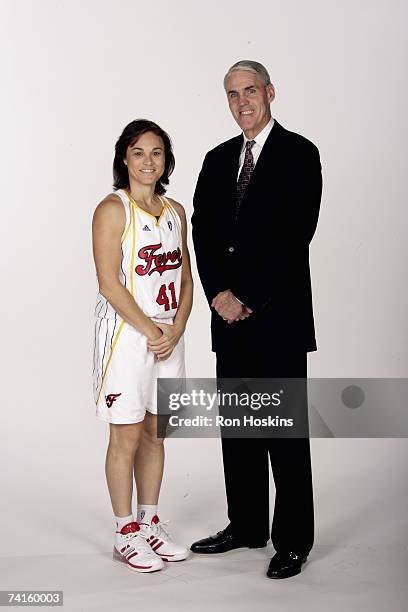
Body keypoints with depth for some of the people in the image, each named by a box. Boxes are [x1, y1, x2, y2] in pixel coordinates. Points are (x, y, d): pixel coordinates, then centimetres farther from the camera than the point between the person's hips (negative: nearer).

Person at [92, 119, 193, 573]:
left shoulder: (175, 211, 11)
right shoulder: (112, 210, -8)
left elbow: (186, 280, 10)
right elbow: (109, 284, -14)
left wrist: (175, 330, -4)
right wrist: (150, 332, -14)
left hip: (168, 335, 6)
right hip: (126, 334, -6)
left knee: (155, 432, 13)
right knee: (127, 437, 2)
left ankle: (149, 524, 26)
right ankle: (126, 535, 14)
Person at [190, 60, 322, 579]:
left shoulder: (299, 153, -4)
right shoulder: (218, 159, 15)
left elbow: (295, 234, -13)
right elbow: (203, 231, 7)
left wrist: (247, 298, -13)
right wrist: (219, 294, -8)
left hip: (278, 312, -6)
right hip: (230, 311, 6)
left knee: (285, 428, 0)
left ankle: (294, 539, 11)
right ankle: (246, 526, 25)